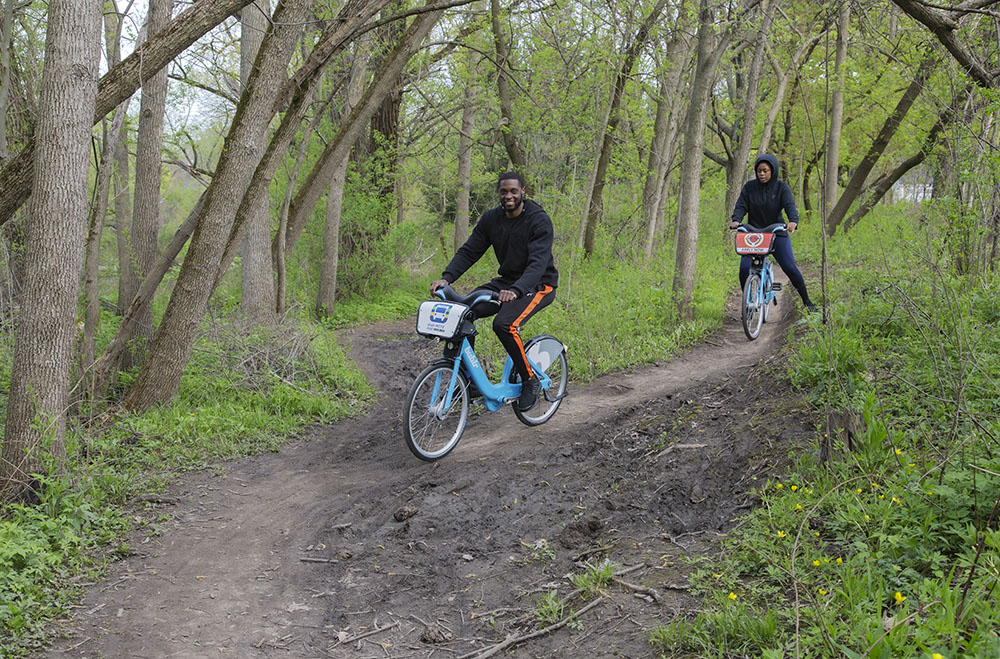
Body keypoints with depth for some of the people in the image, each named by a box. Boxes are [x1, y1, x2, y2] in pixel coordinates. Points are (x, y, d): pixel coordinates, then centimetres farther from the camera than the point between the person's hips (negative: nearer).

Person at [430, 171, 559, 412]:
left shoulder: (539, 220, -18)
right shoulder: (491, 219, 1)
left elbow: (538, 262, -29)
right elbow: (469, 251, -2)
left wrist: (516, 290, -46)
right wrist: (446, 278, -20)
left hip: (538, 284, -7)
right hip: (506, 281, 7)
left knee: (504, 324, -32)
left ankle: (530, 380, -12)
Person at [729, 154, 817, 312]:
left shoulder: (781, 187, -4)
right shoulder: (749, 187, 0)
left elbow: (790, 205, -16)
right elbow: (741, 206, -4)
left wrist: (793, 221, -37)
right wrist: (736, 220, -26)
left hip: (777, 233, -1)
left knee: (790, 267, -10)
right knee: (744, 268, -16)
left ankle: (806, 300, 10)